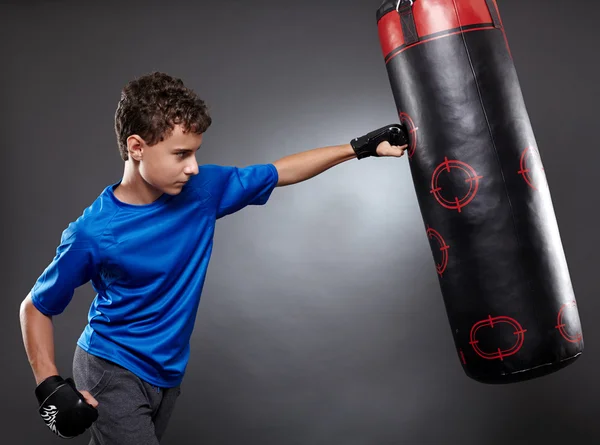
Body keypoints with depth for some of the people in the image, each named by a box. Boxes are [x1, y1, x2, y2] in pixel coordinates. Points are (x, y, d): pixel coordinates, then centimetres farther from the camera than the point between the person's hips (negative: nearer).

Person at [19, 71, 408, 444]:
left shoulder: (203, 189, -10)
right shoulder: (94, 233, -21)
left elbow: (281, 172, 2)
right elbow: (35, 308, -8)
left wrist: (360, 147, 1)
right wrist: (50, 385, -19)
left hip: (167, 375, 5)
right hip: (111, 373, -5)